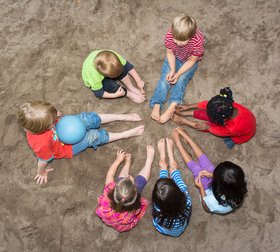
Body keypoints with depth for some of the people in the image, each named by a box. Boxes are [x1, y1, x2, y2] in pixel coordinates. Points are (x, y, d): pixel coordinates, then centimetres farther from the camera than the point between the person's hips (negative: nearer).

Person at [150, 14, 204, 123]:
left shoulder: (198, 40, -37)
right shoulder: (169, 36, -30)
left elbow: (192, 60, -22)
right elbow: (170, 53, -12)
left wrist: (178, 74, -27)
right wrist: (172, 70, -24)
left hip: (189, 61, -2)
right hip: (174, 58, 2)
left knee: (181, 79, -20)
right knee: (165, 77, -15)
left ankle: (171, 108, -29)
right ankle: (156, 106, -21)